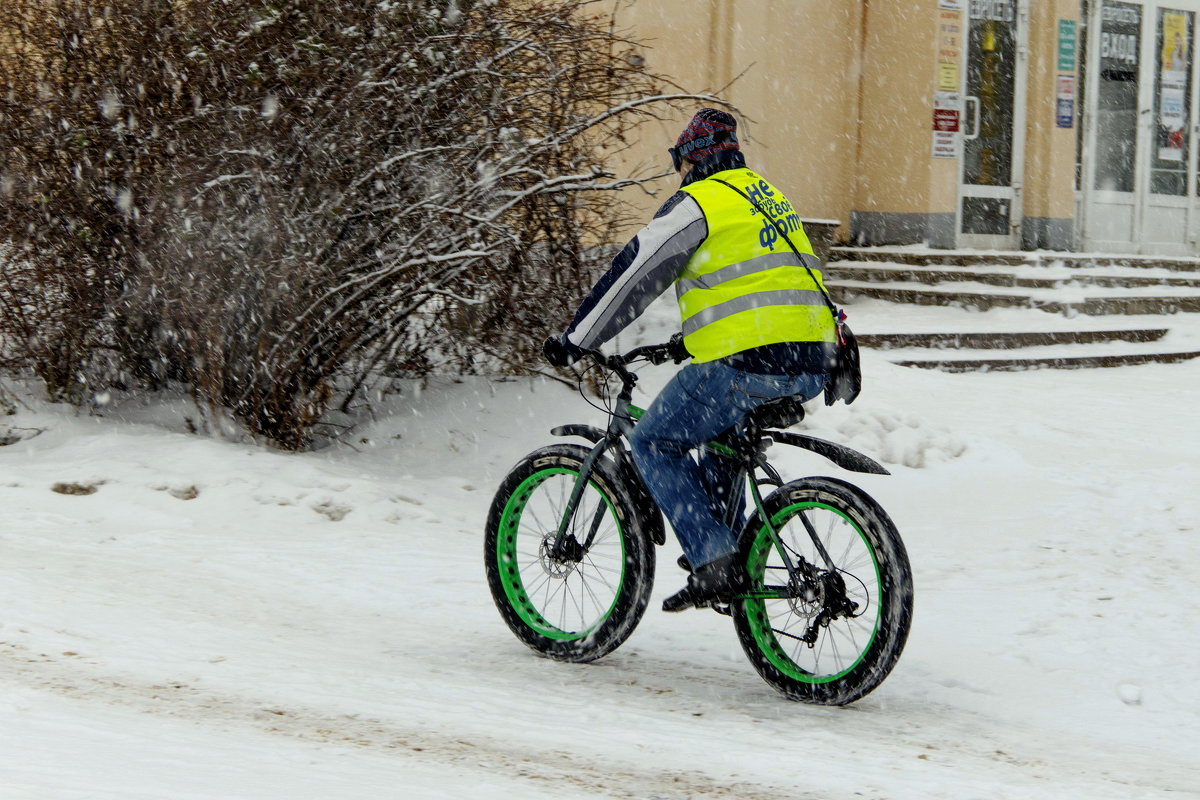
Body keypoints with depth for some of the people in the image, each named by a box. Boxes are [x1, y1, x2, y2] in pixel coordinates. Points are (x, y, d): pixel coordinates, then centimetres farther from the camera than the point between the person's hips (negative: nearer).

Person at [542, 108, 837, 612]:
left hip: (749, 365, -9)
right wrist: (691, 341, 45)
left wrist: (575, 341, 6)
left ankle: (714, 565, -6)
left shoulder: (698, 202, -1)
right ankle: (727, 557, 30)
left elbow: (633, 276, -2)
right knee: (717, 432, 32)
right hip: (811, 367, 9)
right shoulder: (767, 198, 25)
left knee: (654, 443, 5)